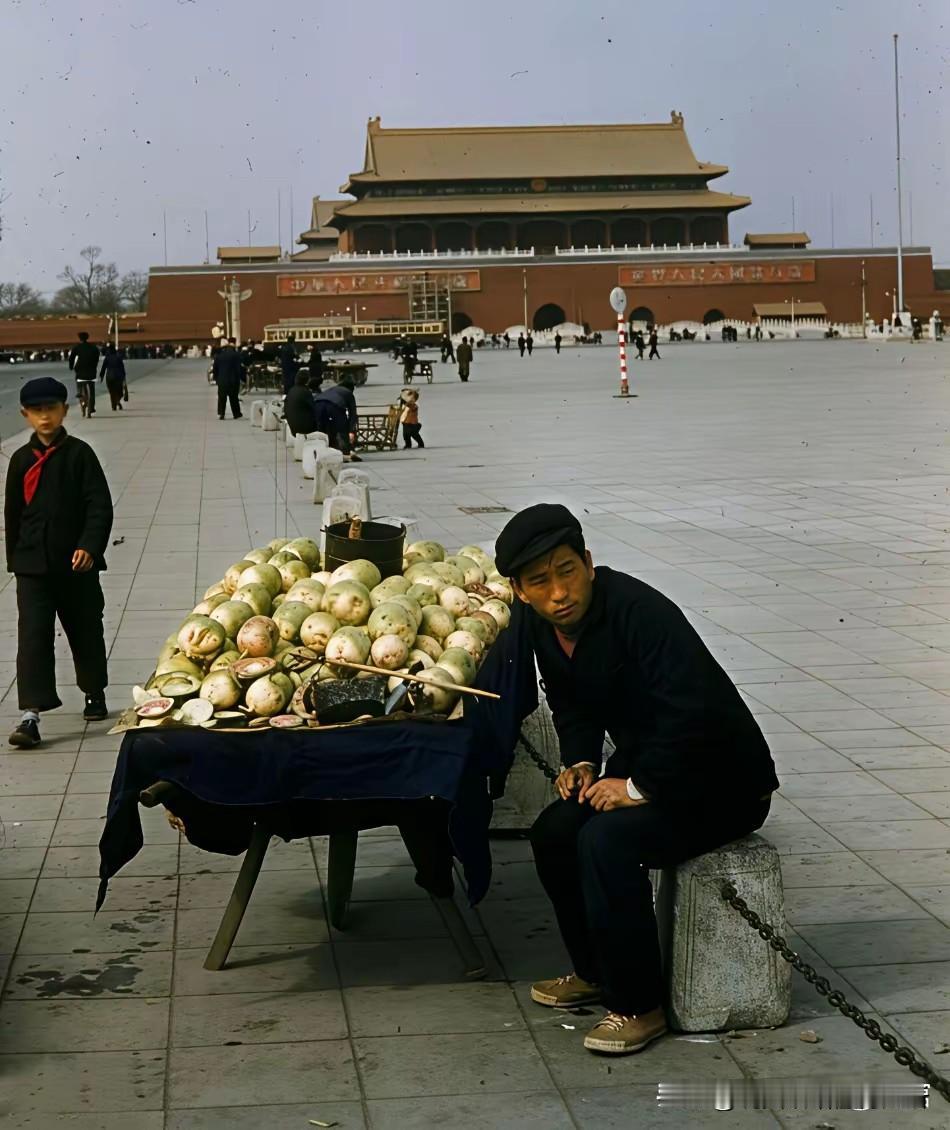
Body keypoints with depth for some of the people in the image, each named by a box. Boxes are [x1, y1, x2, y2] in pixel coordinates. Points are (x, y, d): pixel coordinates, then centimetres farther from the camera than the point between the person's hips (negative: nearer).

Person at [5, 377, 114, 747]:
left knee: (85, 630, 14)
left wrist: (89, 547, -20)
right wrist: (15, 558, 11)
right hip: (33, 566, 1)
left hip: (76, 563, -1)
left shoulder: (79, 454, -5)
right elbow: (13, 512, 11)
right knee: (33, 634, -9)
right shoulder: (21, 460, 3)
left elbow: (100, 506, -9)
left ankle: (95, 693, 36)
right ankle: (30, 715, -13)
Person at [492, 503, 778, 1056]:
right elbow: (572, 706, 17)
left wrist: (639, 787, -26)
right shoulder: (538, 626, -1)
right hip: (645, 766, 9)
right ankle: (597, 973, 20)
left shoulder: (638, 611, -28)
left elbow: (693, 709, -35)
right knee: (554, 831, -1)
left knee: (607, 840, -26)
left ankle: (639, 1005, -10)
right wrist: (580, 763, 0)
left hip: (724, 781, -9)